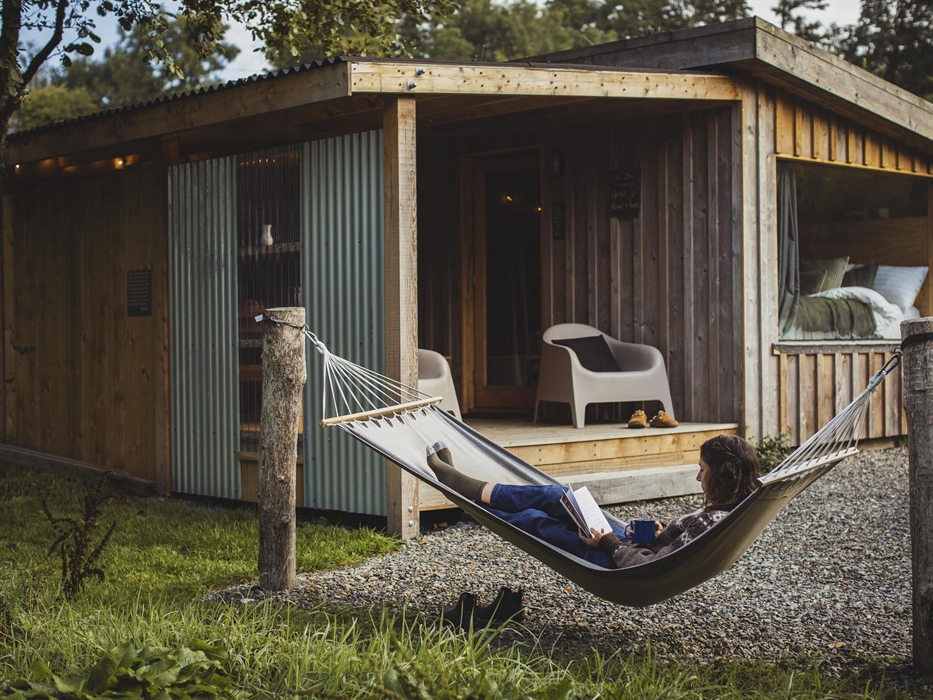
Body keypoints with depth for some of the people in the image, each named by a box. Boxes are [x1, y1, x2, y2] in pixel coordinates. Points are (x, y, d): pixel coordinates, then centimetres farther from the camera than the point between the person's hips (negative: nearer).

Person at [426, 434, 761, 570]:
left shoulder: (711, 522, -32)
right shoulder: (725, 511, -4)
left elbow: (652, 569, -31)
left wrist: (609, 542, -20)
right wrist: (661, 535, -1)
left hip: (618, 564, -9)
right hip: (630, 547, 9)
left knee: (535, 521, 4)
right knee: (552, 497, 10)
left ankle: (462, 487, 26)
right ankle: (458, 482, 23)